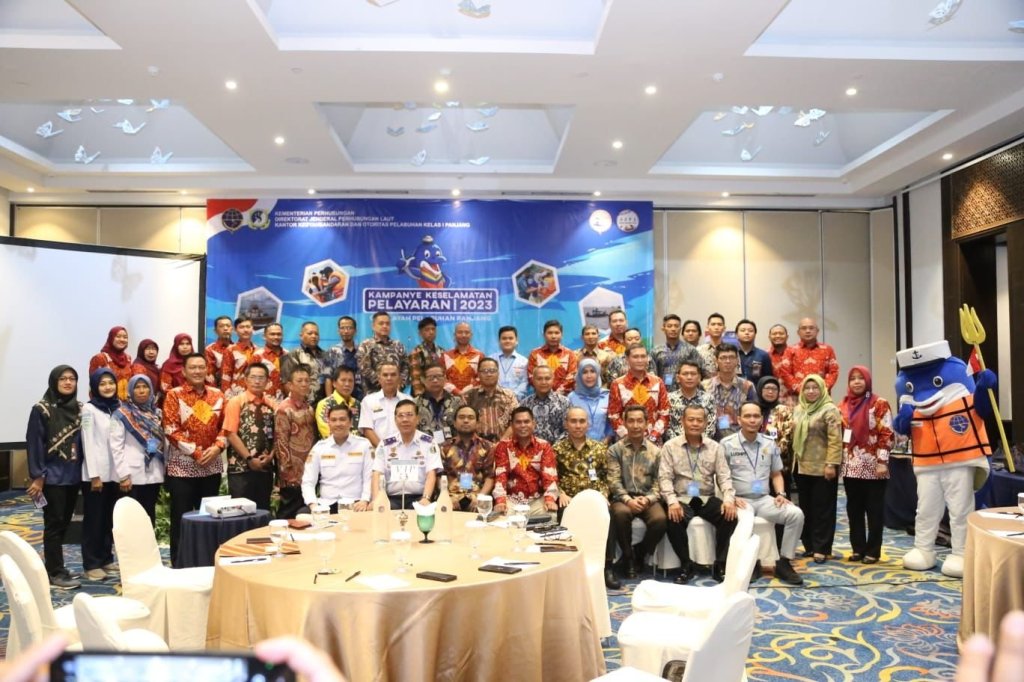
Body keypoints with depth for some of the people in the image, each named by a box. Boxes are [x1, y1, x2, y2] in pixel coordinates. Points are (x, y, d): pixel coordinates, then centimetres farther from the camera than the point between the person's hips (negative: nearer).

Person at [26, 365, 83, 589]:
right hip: (52, 476, -5)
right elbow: (34, 443, -9)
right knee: (54, 523, 0)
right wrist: (37, 476, -13)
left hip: (73, 475, 5)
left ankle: (53, 565, 23)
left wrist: (84, 471, 5)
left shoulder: (79, 409, 8)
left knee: (64, 522, 11)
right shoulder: (41, 410, -7)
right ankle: (55, 572, 7)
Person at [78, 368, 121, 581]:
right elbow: (88, 443, -10)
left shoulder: (118, 408, 9)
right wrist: (94, 475, -14)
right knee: (94, 519, 1)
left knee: (110, 519, 11)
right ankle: (92, 564, 8)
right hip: (95, 473, -5)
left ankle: (107, 559, 20)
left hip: (114, 472, 5)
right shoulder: (89, 409, -6)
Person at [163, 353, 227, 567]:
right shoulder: (174, 395, -4)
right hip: (182, 466, -4)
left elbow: (226, 426, 8)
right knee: (181, 519, 2)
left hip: (212, 466, 4)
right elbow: (171, 429, -11)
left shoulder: (217, 395, 7)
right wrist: (196, 452, -15)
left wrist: (217, 447, -10)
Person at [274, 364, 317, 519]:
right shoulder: (284, 409, -8)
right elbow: (281, 442, -11)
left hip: (309, 474, 7)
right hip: (293, 475, -7)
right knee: (289, 514, -2)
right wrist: (288, 471, -14)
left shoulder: (309, 408, 14)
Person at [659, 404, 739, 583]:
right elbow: (665, 477, -5)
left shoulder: (715, 447, 9)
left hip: (707, 499, 2)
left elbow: (724, 476, 4)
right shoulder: (670, 446, 1)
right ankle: (686, 565, -11)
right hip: (682, 499, -2)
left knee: (730, 516, -25)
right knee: (673, 520, -33)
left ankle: (720, 564, -9)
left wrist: (729, 499, -15)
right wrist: (672, 501, -22)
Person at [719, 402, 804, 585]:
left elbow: (776, 474, 19)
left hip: (765, 500, 5)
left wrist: (780, 493, 1)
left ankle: (783, 562, -5)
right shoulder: (727, 444, 0)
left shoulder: (769, 444, 13)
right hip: (740, 501, -4)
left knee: (796, 514, -18)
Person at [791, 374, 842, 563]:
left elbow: (835, 440, -15)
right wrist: (795, 459, 14)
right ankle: (809, 545, 20)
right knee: (806, 507, 11)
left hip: (822, 467, -7)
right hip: (802, 467, 7)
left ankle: (822, 548, 5)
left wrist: (831, 464, -20)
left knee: (822, 508, -1)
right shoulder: (798, 409, 13)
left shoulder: (829, 409, -9)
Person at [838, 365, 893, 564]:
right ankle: (858, 548, 19)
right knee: (854, 510, 9)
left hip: (873, 467, -5)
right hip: (851, 467, 5)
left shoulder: (879, 404, -3)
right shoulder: (843, 406, 11)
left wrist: (882, 462, -15)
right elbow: (839, 435, 14)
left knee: (874, 510, 3)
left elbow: (886, 435, -8)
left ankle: (873, 551, 10)